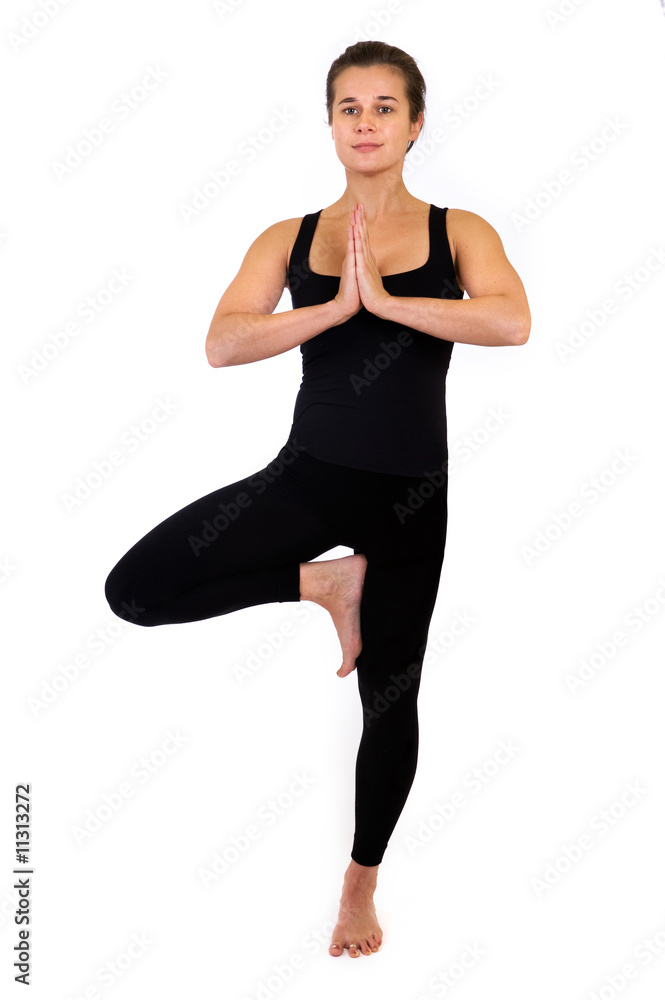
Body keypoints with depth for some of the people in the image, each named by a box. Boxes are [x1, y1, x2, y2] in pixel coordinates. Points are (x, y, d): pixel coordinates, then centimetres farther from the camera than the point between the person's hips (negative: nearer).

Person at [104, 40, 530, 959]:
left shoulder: (458, 233, 1)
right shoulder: (289, 240, 4)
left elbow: (512, 322, -20)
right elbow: (222, 343, -12)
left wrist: (384, 298, -22)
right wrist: (337, 307, -21)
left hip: (409, 495, -1)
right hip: (307, 476, 1)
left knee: (390, 696, 9)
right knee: (134, 589, -15)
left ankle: (362, 883, 34)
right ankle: (324, 583, 5)